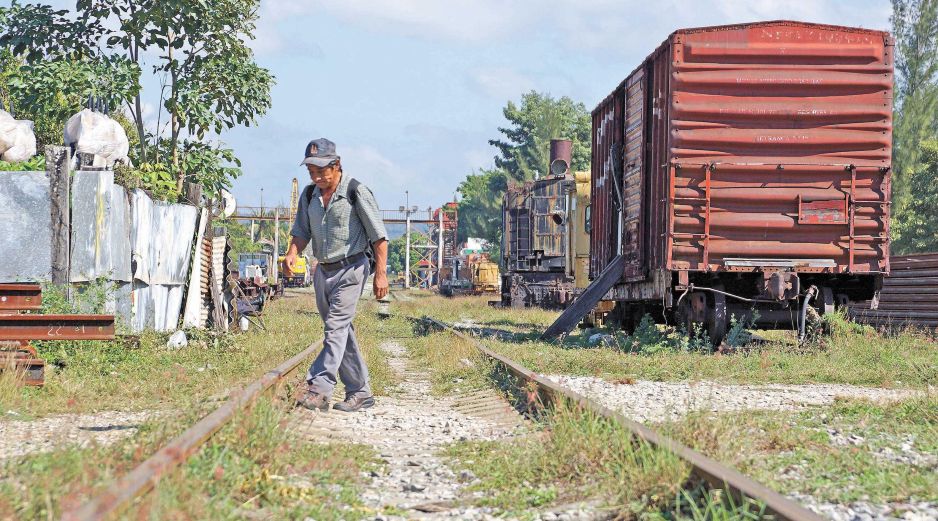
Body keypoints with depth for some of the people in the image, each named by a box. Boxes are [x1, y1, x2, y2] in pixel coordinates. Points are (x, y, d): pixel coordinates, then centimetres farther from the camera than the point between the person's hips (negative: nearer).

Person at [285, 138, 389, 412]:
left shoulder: (356, 192, -11)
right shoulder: (310, 195, 6)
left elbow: (379, 235, -9)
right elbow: (302, 231, 11)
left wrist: (381, 273, -13)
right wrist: (292, 254, -10)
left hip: (351, 268, -7)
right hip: (323, 271, 7)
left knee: (336, 326, -18)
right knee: (341, 331, 10)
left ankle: (319, 388, -28)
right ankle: (360, 392, 18)